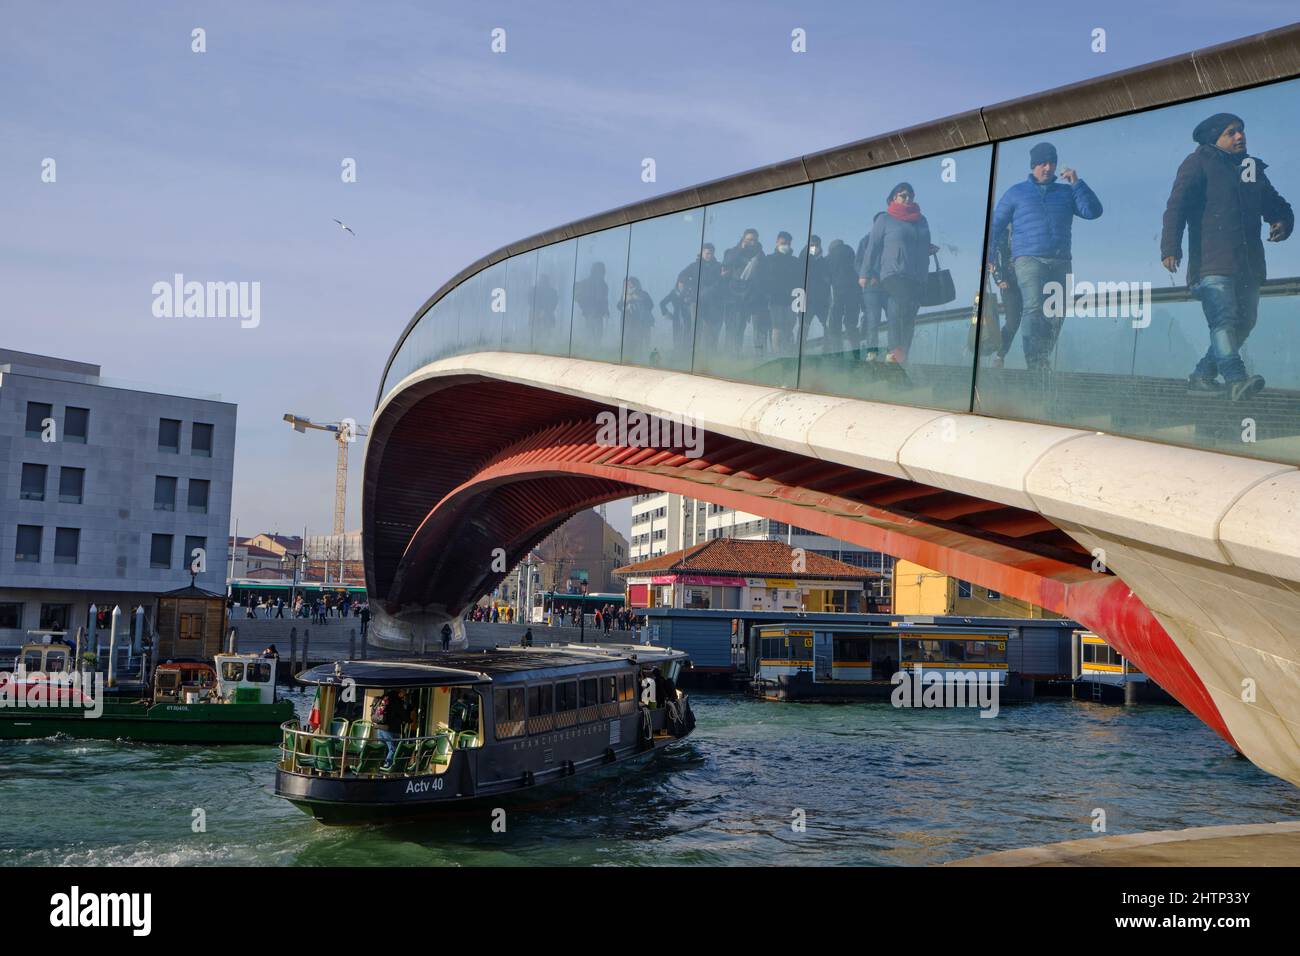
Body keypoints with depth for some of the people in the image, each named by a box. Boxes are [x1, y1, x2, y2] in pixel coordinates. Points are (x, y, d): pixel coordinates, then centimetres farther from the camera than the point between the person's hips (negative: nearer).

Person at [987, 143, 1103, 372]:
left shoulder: (1066, 192, 18)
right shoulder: (1016, 193, 13)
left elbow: (1093, 211, 7)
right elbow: (995, 225, 12)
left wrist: (1077, 183, -1)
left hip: (1061, 261, 4)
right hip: (1029, 259, -4)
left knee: (1057, 314, 2)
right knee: (1033, 307, -22)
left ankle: (1044, 359, 12)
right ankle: (1034, 363, -27)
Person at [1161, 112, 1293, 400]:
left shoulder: (1253, 169, 24)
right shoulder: (1199, 163, 5)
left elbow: (1275, 204, 28)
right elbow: (1176, 207, -6)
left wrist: (1283, 222, 2)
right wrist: (1170, 247, -20)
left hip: (1249, 265, 7)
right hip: (1212, 264, -7)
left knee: (1244, 323, 7)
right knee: (1224, 319, -21)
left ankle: (1202, 375, 16)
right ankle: (1235, 379, -33)